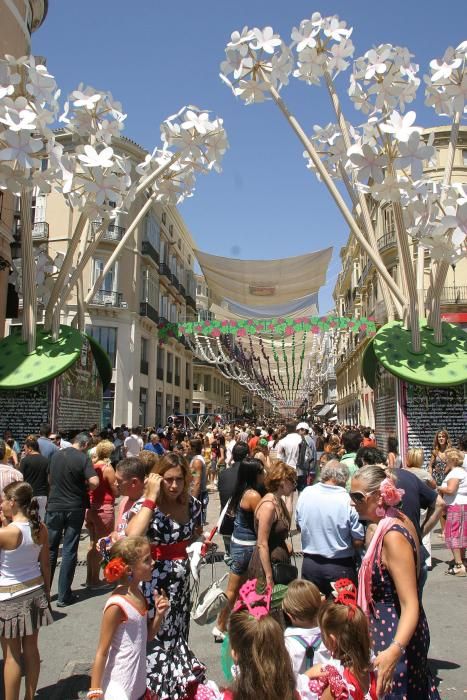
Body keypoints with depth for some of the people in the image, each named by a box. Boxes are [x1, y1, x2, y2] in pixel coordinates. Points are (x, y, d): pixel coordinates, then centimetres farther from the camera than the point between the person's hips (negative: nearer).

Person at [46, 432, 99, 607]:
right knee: (69, 551, 4)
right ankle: (64, 596, 9)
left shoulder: (56, 455, 3)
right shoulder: (83, 458, -11)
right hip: (75, 508, -3)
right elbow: (94, 482, -22)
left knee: (50, 549, 15)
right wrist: (85, 487, -2)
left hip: (54, 506, 3)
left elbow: (50, 479, 16)